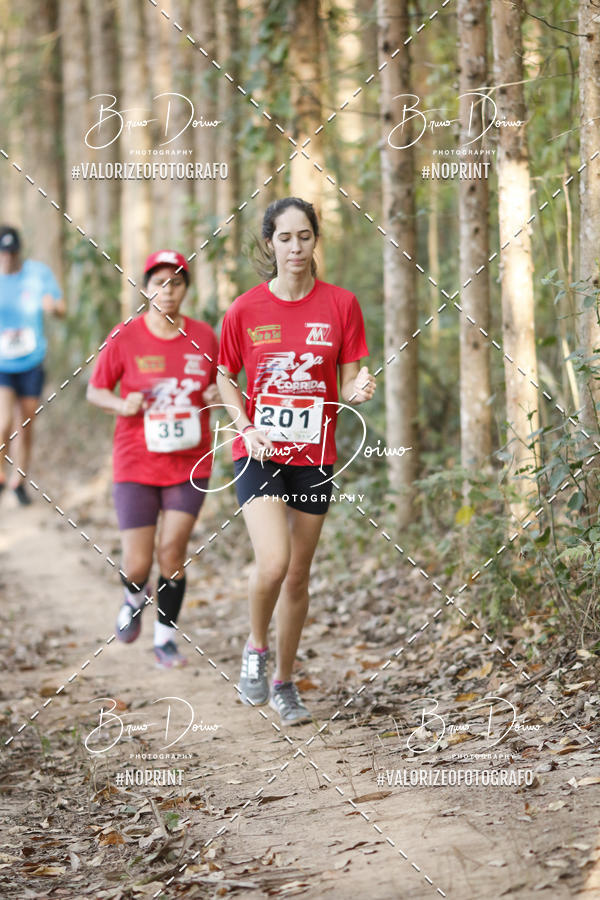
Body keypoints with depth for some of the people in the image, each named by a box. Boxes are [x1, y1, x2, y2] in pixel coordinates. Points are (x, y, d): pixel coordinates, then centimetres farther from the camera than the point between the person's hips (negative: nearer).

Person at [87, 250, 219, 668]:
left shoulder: (204, 336, 1)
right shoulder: (125, 338, -6)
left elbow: (218, 384, 16)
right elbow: (95, 390, 3)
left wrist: (217, 395, -7)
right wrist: (123, 405, -17)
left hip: (189, 464, 1)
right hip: (136, 464, -1)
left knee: (172, 551, -7)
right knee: (137, 565, -4)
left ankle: (166, 637, 13)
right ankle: (134, 601, 33)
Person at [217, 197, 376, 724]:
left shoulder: (340, 305, -1)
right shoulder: (245, 310, -3)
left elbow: (347, 384, 3)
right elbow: (225, 378, 9)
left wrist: (360, 389, -21)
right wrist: (247, 428, -7)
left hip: (314, 454, 2)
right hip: (259, 454, -2)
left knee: (298, 576, 8)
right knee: (273, 562, -21)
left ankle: (284, 683, 25)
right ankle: (256, 650, 8)